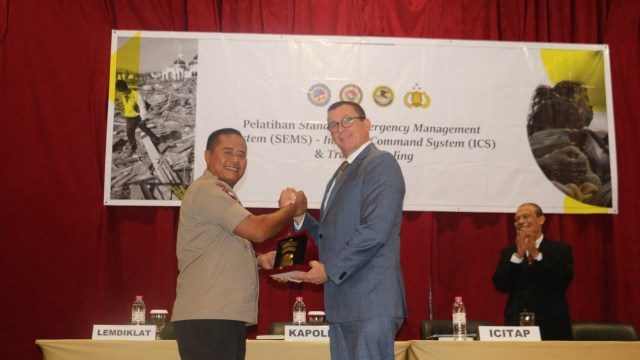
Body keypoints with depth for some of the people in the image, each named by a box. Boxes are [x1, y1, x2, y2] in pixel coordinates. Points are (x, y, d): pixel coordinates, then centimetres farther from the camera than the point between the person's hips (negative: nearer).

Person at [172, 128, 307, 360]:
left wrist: (260, 260, 12)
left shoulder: (220, 193, 22)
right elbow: (258, 230, -16)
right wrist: (293, 208, 0)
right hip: (207, 317, -10)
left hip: (227, 316, 10)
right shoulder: (206, 190, -10)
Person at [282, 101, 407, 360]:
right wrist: (299, 215, 8)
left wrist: (330, 269, -14)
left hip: (371, 301, -9)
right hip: (342, 305, 9)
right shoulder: (341, 175, 22)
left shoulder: (381, 163, -7)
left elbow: (375, 230, -19)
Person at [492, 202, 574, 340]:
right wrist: (518, 255, -14)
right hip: (516, 325, 2)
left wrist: (536, 254, -16)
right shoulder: (508, 252, 9)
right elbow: (500, 285, -3)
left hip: (551, 327, -2)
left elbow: (563, 282, -12)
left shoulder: (561, 250, 2)